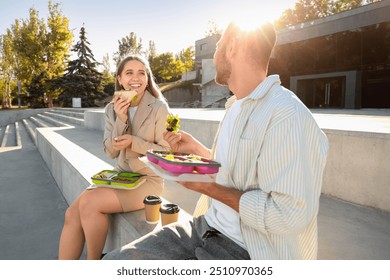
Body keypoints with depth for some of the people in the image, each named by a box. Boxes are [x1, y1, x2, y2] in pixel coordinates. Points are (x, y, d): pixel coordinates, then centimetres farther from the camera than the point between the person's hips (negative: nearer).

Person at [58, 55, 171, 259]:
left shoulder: (159, 108, -12)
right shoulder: (112, 109, 4)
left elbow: (166, 152, -10)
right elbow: (111, 152, -1)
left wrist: (134, 143, -23)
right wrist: (121, 120, -16)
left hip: (148, 180, -5)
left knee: (89, 203, -22)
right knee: (72, 214, -12)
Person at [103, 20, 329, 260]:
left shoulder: (288, 116, -20)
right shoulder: (235, 107, 11)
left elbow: (291, 217, -24)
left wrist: (206, 186, -20)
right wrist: (197, 148, 8)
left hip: (249, 251, -7)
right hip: (207, 228, 8)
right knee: (115, 260, -2)